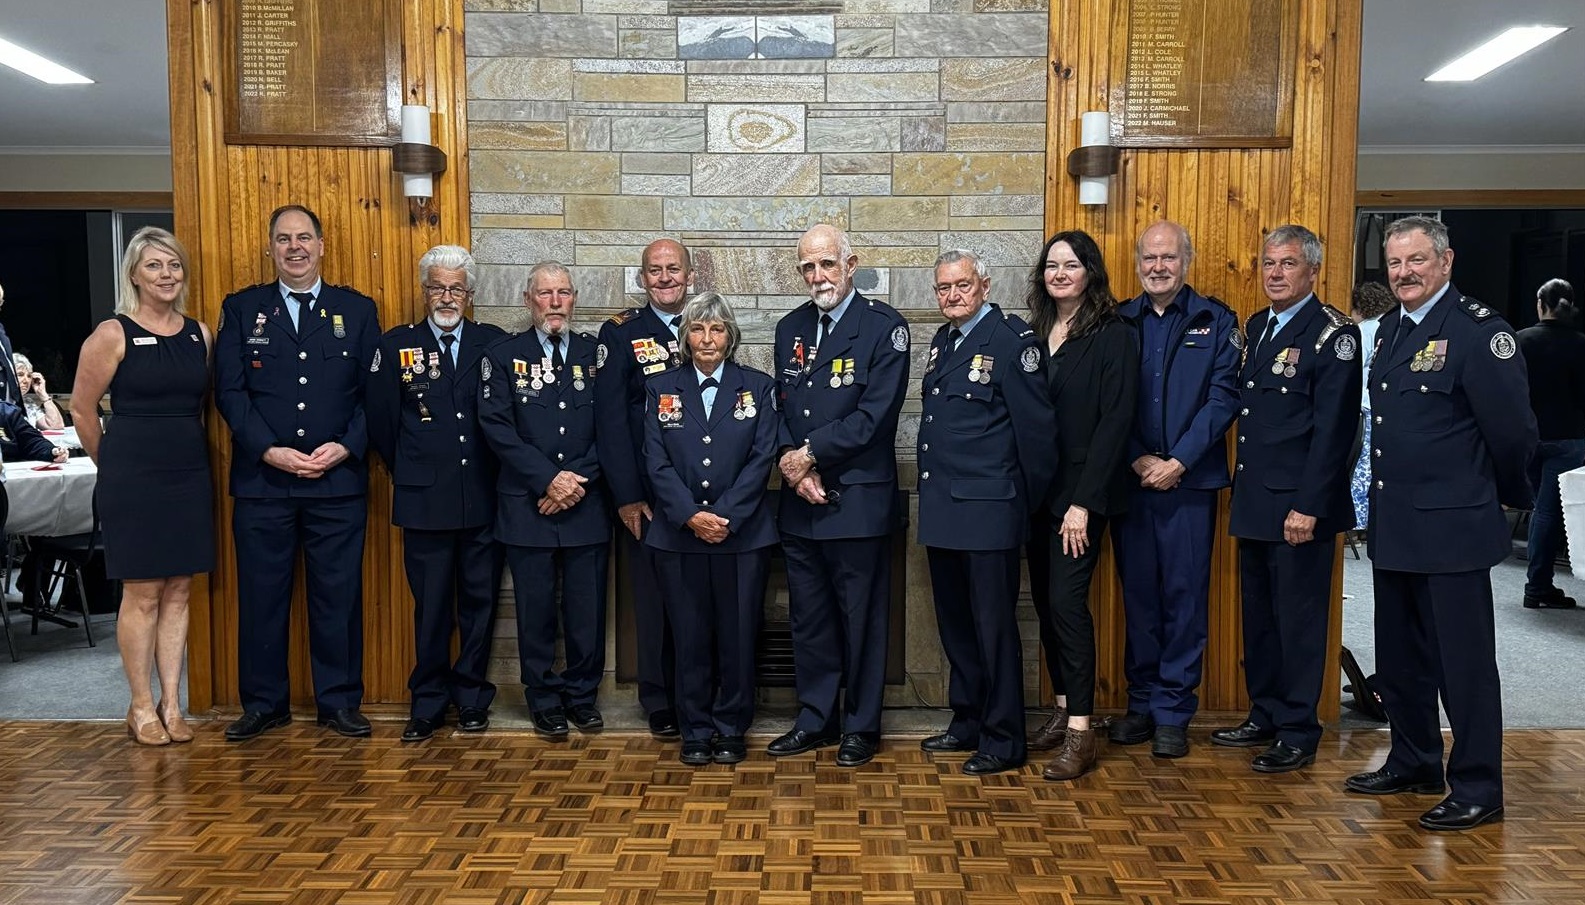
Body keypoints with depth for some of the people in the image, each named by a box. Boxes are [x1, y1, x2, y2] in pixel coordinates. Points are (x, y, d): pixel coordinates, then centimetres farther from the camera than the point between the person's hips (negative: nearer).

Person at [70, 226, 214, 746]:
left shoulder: (199, 334, 7)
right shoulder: (114, 334, -6)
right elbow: (82, 409, -1)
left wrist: (187, 447, 10)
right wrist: (112, 466, 7)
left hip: (190, 475, 4)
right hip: (134, 478, -4)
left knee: (178, 591, 8)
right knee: (142, 593, 1)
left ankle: (171, 704, 16)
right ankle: (141, 707, 12)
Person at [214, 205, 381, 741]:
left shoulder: (357, 310, 7)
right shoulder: (241, 309, 7)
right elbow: (229, 391, 0)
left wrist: (345, 447, -11)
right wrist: (271, 451, -12)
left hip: (339, 479, 0)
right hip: (262, 480, 1)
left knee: (338, 596, 6)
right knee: (261, 595, 8)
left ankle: (339, 700, 19)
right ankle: (264, 703, 22)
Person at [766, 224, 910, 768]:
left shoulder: (885, 327, -6)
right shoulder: (790, 329, 12)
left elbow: (874, 415, -14)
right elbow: (779, 409, 12)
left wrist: (808, 453, -12)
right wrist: (791, 464, -6)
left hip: (858, 499, -5)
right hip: (800, 500, 6)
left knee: (861, 618, 5)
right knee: (808, 617, 13)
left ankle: (861, 726, 18)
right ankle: (815, 719, 26)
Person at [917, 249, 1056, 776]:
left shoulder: (1012, 340, -10)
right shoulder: (943, 341, 14)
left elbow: (1036, 426, -10)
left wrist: (1033, 501, -5)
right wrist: (933, 488, 15)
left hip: (988, 510, -8)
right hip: (941, 509, 8)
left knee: (994, 626, 0)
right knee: (955, 623, 16)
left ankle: (1003, 740, 12)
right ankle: (967, 722, 30)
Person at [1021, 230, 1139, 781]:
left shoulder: (1114, 336, -6)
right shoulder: (1033, 333, 12)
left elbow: (1114, 422, -12)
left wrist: (1083, 501, -17)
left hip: (1081, 492, -6)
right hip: (1036, 490, 6)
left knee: (1066, 600, -10)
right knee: (1045, 601, 10)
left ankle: (1080, 733, -3)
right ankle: (1063, 710, 23)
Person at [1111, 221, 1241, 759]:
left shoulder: (1216, 322, 4)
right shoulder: (1118, 323, 8)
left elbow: (1223, 398, -5)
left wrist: (1178, 461, -13)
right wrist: (1137, 459, -9)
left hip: (1190, 481, -2)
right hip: (1131, 480, 2)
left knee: (1184, 596, 2)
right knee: (1138, 594, 9)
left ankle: (1172, 712, 12)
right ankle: (1142, 702, 20)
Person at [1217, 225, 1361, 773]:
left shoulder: (1333, 334, -9)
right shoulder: (1256, 327, 14)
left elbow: (1333, 427, -15)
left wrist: (1308, 506, -18)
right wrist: (1240, 489, 11)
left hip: (1299, 506, -8)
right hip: (1254, 502, 8)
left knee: (1299, 619, 1)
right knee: (1259, 615, 15)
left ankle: (1298, 734, 12)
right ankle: (1264, 717, 27)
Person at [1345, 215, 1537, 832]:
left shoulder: (1477, 331, -13)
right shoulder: (1390, 328, 11)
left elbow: (1513, 431, -12)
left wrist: (1499, 495, 1)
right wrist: (1386, 494, 15)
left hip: (1451, 528, -8)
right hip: (1392, 526, 8)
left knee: (1464, 662, 2)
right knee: (1399, 658, 17)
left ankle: (1478, 790, 14)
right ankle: (1414, 763, 33)